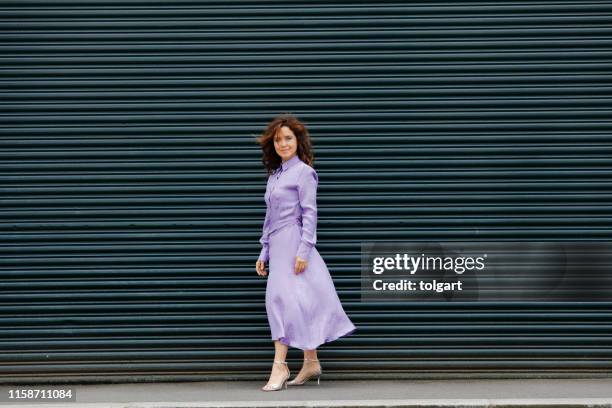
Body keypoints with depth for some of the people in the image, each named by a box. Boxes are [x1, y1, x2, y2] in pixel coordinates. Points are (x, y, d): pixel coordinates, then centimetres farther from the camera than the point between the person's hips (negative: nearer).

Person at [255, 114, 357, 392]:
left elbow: (309, 213, -10)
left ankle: (280, 366, -14)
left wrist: (303, 250, -18)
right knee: (299, 303, 8)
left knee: (281, 298, -13)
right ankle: (311, 363, 13)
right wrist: (264, 253, 18)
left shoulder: (303, 172, -4)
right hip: (277, 246, 7)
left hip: (293, 244, -7)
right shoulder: (274, 174, 18)